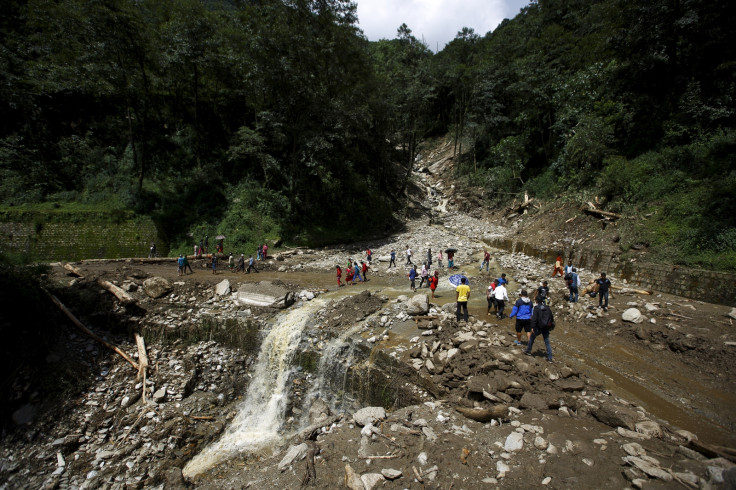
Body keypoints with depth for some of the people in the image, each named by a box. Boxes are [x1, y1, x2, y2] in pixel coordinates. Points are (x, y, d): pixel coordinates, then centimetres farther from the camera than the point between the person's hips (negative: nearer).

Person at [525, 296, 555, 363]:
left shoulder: (536, 308, -11)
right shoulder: (547, 308, 6)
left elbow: (534, 318, -19)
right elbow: (551, 317, 14)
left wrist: (533, 327, -16)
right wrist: (551, 325, 25)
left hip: (539, 328, -5)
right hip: (546, 328, 5)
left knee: (531, 338, 18)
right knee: (547, 342, 9)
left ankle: (528, 351, 28)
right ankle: (549, 358, 6)